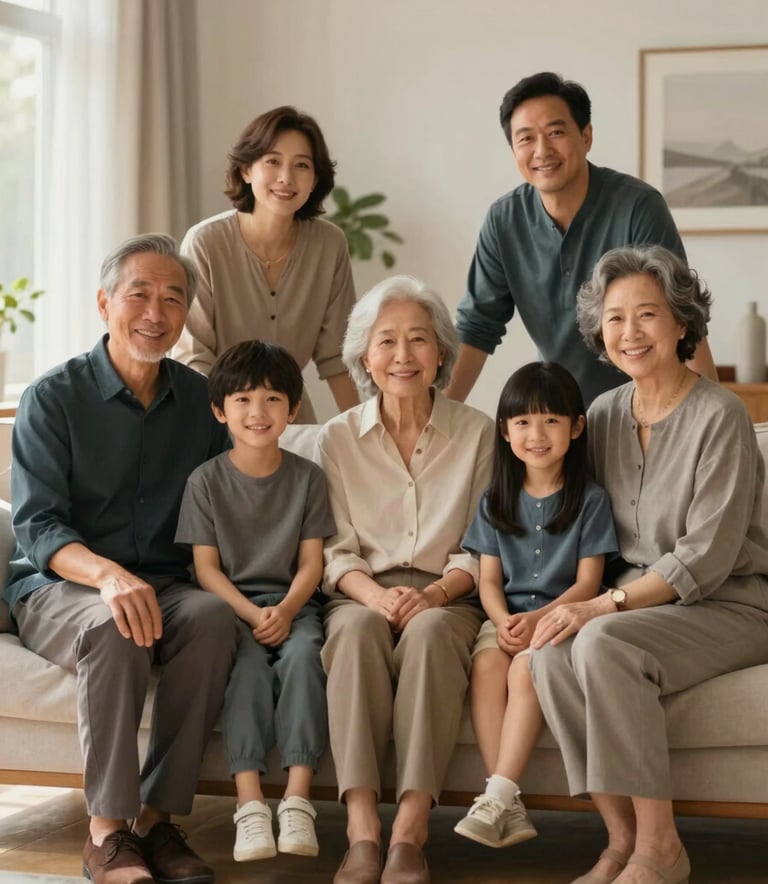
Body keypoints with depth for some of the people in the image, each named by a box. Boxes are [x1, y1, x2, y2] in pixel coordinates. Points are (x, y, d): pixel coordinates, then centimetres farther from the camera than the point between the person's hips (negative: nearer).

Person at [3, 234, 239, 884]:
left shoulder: (200, 401, 10)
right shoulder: (54, 398, -2)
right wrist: (107, 574, -32)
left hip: (166, 586, 3)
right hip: (57, 588, -3)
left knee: (212, 615, -30)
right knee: (114, 627, -36)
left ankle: (159, 818, -25)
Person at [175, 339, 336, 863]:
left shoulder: (307, 477, 7)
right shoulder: (206, 481, 4)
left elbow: (311, 563, 3)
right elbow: (206, 566, 0)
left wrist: (285, 611, -16)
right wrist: (252, 614, -15)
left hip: (292, 603, 1)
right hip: (231, 605, -1)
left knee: (302, 654, -31)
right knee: (249, 663, -31)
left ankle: (298, 797, -33)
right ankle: (250, 804, -35)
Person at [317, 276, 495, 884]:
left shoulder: (478, 433, 8)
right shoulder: (338, 438, 11)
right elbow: (335, 550, 5)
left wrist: (435, 593, -15)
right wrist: (377, 594, -16)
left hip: (447, 598, 0)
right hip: (363, 593, 1)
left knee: (430, 631, -36)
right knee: (357, 627, -35)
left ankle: (410, 833, -41)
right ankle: (362, 829, -42)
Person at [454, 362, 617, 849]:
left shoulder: (590, 499, 1)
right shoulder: (496, 501, 13)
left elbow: (587, 583, -4)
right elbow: (489, 579, 8)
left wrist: (537, 620, -19)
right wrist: (503, 622, -13)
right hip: (508, 616, 3)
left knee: (528, 667, -33)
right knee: (486, 664, -29)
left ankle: (498, 797, -33)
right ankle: (510, 808, -32)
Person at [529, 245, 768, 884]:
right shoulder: (604, 414, 7)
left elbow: (706, 557, -18)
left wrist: (604, 606, -23)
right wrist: (566, 603, -4)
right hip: (637, 601, 6)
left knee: (602, 643, -33)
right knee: (552, 654, -26)